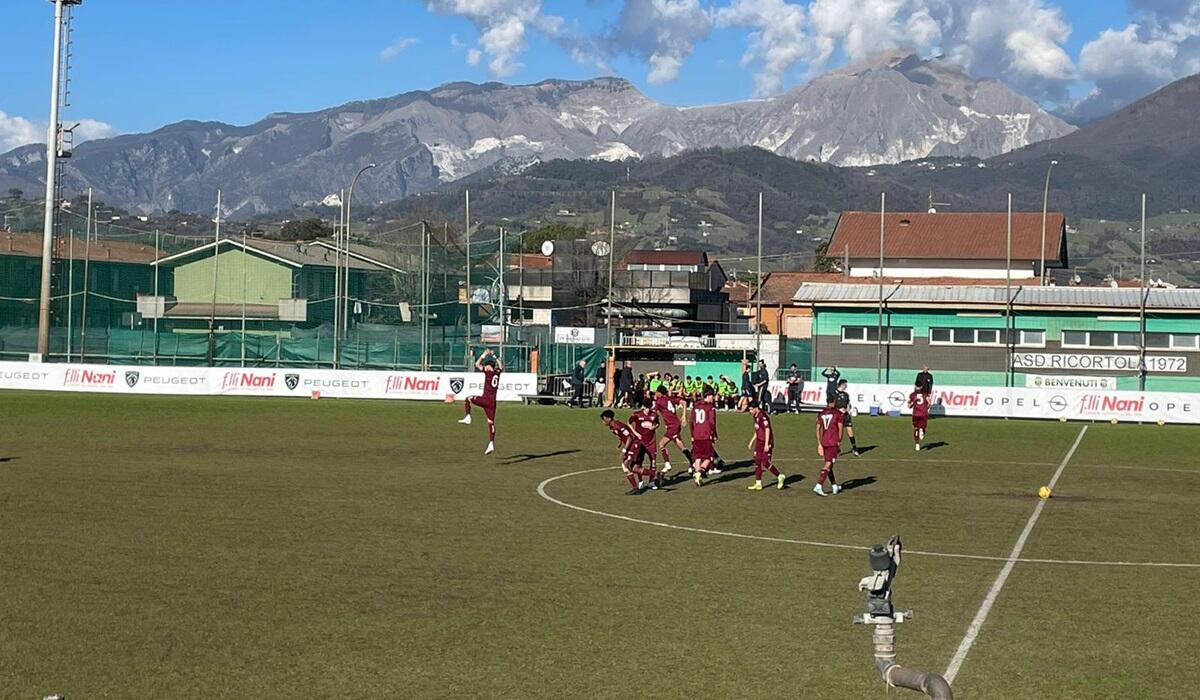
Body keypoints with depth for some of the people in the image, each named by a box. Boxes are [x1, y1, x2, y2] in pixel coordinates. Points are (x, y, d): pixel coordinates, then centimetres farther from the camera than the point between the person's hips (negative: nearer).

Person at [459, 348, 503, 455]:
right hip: (493, 402, 6)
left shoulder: (488, 372, -6)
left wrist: (484, 354, 10)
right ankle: (491, 444, -3)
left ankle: (468, 417, 2)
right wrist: (494, 356, 36)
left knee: (468, 399, 15)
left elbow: (477, 364, 3)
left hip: (485, 399, -6)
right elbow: (501, 365, 34)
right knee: (491, 422, 4)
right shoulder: (497, 372, 11)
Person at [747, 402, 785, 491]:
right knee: (757, 462, 7)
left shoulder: (763, 416, -18)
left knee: (765, 463, -9)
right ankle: (758, 484, 11)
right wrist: (751, 442, 23)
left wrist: (766, 444, -24)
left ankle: (780, 477, 9)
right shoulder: (756, 417, 12)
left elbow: (767, 430, -21)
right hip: (759, 443, 10)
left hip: (766, 443, -10)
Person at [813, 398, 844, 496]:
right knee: (828, 465, -7)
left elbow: (818, 430, 9)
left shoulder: (821, 414, 10)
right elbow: (840, 430, -5)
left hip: (824, 442, 5)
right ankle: (818, 486, -19)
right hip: (833, 443, -5)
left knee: (829, 465, 16)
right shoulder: (838, 414, -3)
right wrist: (839, 443, 6)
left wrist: (819, 444, 13)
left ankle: (835, 487, 24)